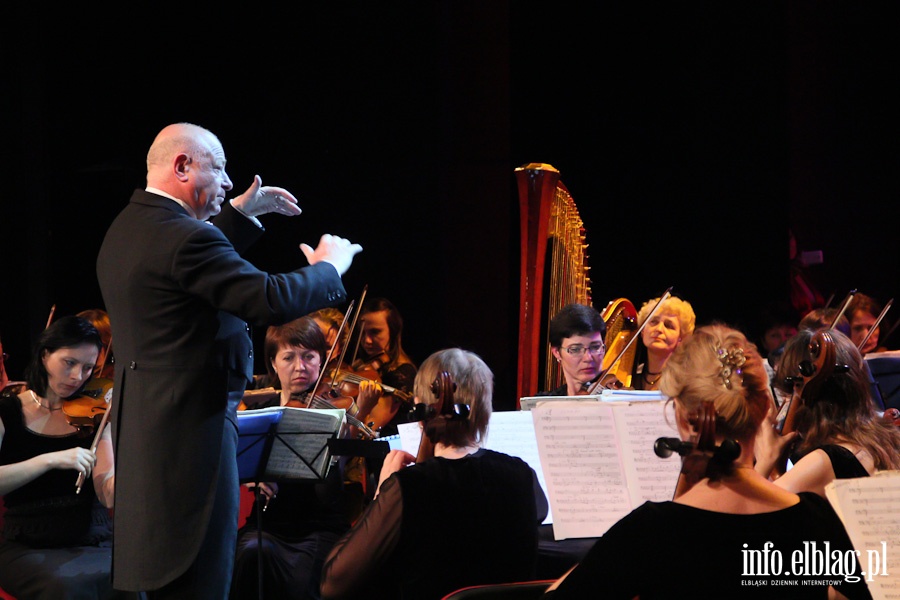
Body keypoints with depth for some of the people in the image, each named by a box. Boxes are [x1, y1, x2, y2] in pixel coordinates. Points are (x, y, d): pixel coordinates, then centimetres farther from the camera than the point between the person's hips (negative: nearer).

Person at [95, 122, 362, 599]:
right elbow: (272, 300, -22)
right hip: (191, 429, -10)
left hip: (138, 427, 10)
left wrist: (239, 212, 30)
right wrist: (328, 268, -6)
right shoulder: (185, 236, -18)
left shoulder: (126, 230, 13)